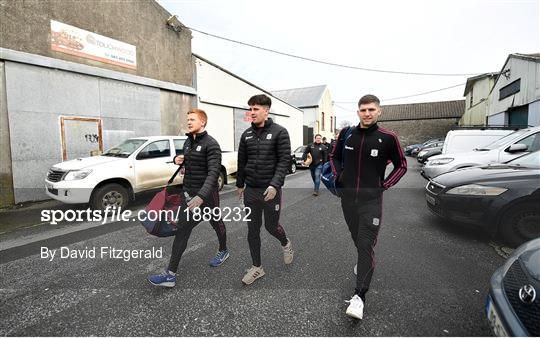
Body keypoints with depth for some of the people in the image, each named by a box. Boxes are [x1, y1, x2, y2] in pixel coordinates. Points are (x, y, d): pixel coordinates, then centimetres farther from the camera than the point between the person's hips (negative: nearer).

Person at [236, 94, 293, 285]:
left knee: (271, 226, 9)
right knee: (253, 230, 9)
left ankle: (286, 245, 43)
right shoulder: (247, 134, 7)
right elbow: (242, 161, 14)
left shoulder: (279, 132, -7)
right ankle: (257, 267, 26)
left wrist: (275, 184, -23)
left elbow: (284, 160, -12)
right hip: (250, 190, 4)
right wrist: (240, 184, 17)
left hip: (271, 190, -4)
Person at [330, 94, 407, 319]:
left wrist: (384, 185, -4)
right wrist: (340, 178, 5)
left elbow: (401, 166, 5)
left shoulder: (387, 138, -7)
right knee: (357, 239, 20)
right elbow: (334, 157, 17)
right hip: (348, 197, 4)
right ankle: (365, 263, 49)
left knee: (366, 245, -6)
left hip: (371, 199, -3)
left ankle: (359, 296, 0)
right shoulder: (346, 133, 2)